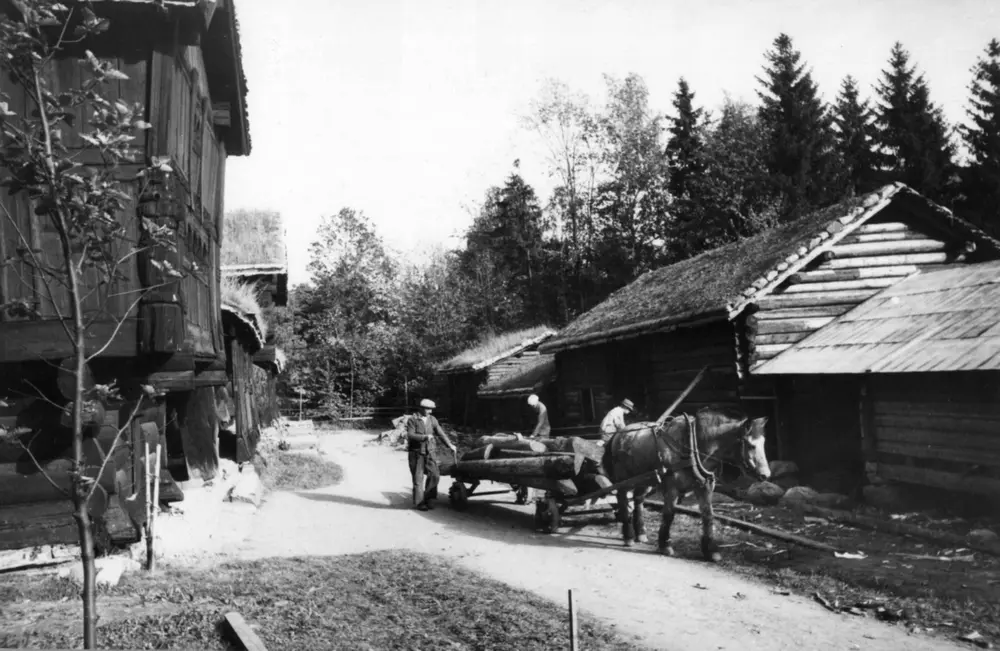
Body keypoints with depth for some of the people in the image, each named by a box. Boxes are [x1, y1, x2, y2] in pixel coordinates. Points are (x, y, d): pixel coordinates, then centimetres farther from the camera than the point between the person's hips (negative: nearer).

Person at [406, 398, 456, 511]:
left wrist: (450, 444, -9)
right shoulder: (412, 420, -6)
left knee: (434, 475, -5)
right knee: (418, 478, 0)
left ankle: (427, 499, 10)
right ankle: (419, 502, 12)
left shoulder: (432, 420, 7)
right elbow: (410, 435, -16)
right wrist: (425, 437, -26)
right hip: (416, 454, -4)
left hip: (429, 453, 4)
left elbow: (440, 433, 3)